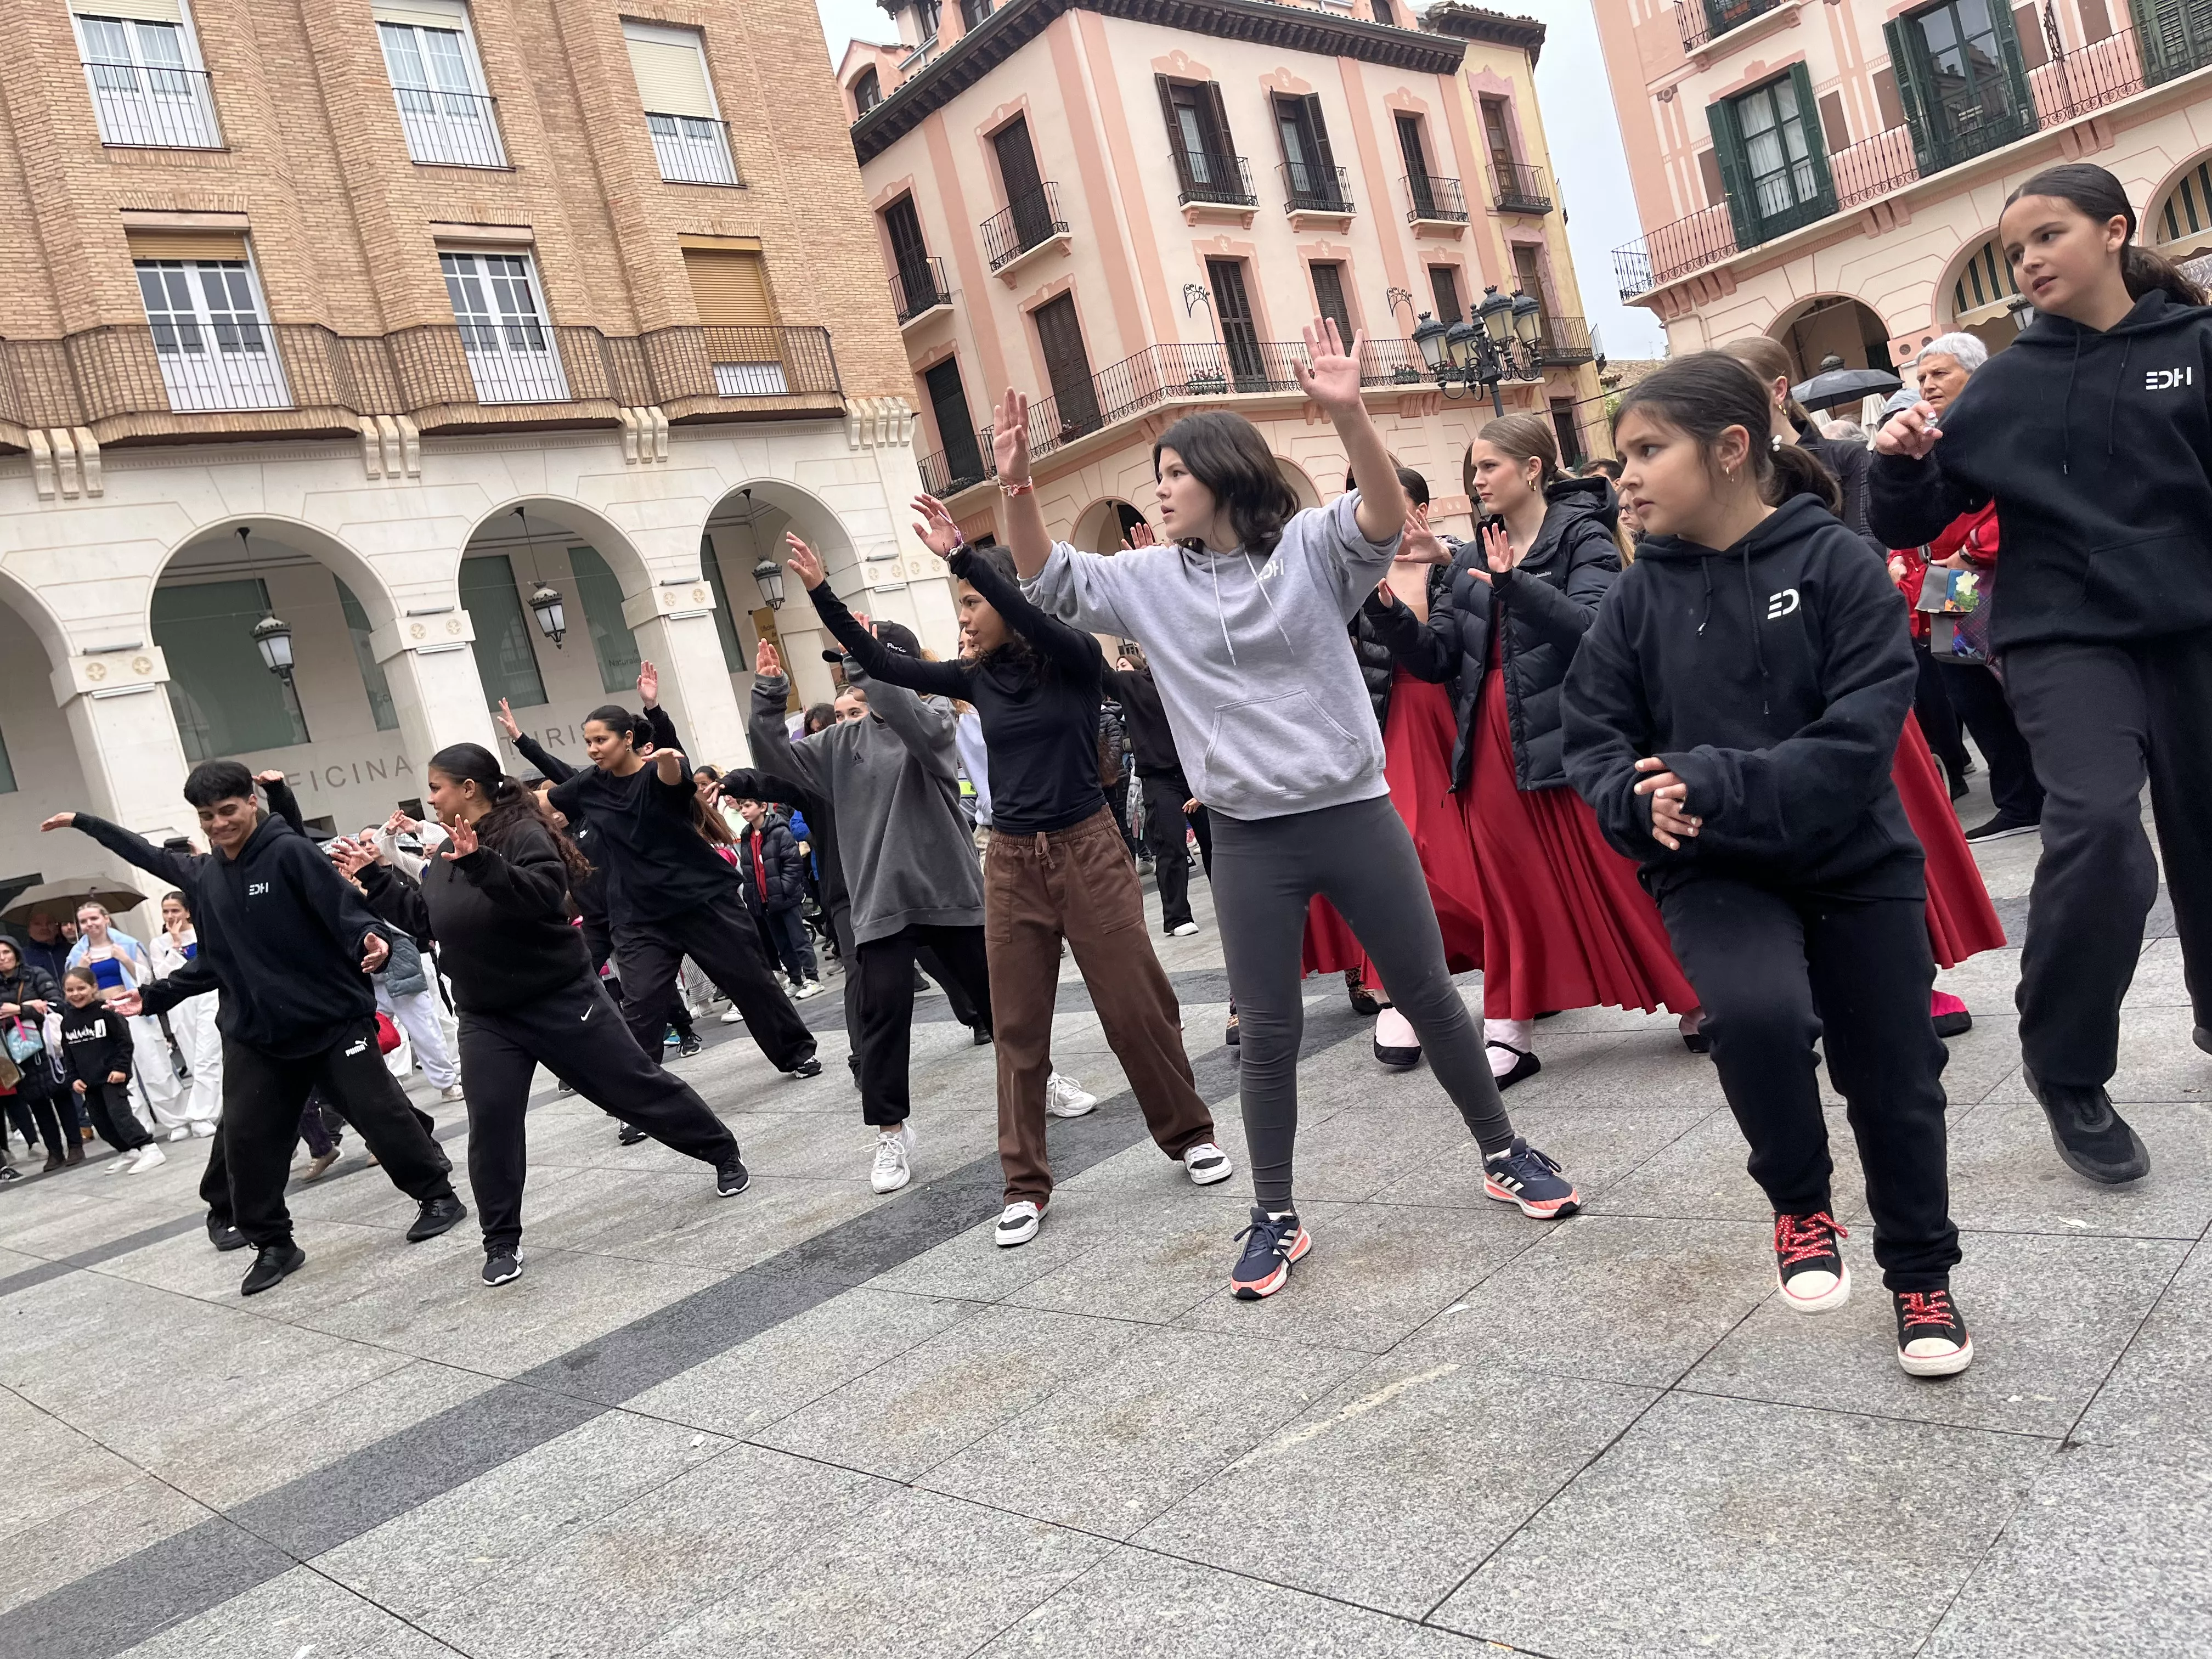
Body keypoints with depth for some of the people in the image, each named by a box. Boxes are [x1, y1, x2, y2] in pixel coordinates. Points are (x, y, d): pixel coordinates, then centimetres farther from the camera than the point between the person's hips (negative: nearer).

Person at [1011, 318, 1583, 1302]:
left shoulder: (1312, 546, -3)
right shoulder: (1152, 581, 6)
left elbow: (1386, 518, -21)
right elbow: (1048, 584, 2)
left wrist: (1348, 414, -37)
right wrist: (1016, 487, -15)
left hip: (1355, 814, -2)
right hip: (1250, 842, 2)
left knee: (1429, 995, 10)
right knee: (1267, 1033, 6)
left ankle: (1505, 1155, 29)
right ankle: (1275, 1217, 20)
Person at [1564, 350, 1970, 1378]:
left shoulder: (1837, 562, -11)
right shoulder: (1640, 596, -2)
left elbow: (1864, 733, -18)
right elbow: (1591, 739, 0)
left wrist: (1720, 785, -26)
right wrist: (1643, 802, -21)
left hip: (1853, 860, 0)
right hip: (1711, 872, 1)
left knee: (1892, 1076, 9)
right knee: (1757, 1011, -28)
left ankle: (1922, 1276, 36)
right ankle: (1799, 1204, 3)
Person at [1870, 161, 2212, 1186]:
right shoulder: (2007, 384, 6)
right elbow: (1914, 525, 4)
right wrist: (1900, 465, -15)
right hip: (2063, 638, -1)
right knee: (2095, 827, -22)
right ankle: (2068, 1073, -5)